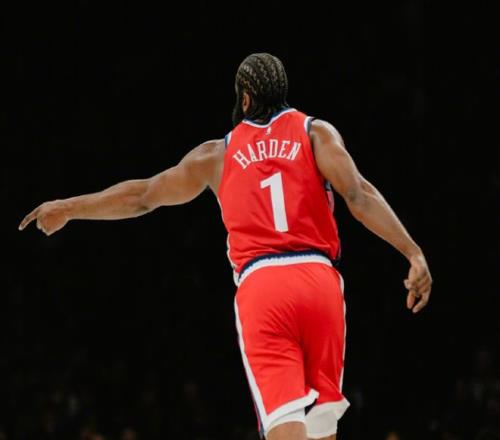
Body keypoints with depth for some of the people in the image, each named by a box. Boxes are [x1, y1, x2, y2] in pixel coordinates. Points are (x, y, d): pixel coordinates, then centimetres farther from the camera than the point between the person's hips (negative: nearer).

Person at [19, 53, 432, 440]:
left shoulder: (218, 154, 18)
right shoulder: (316, 133, 13)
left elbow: (142, 195, 26)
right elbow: (358, 194, -4)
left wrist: (67, 209, 40)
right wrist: (414, 253, -8)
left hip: (259, 286, -1)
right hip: (319, 279, 1)